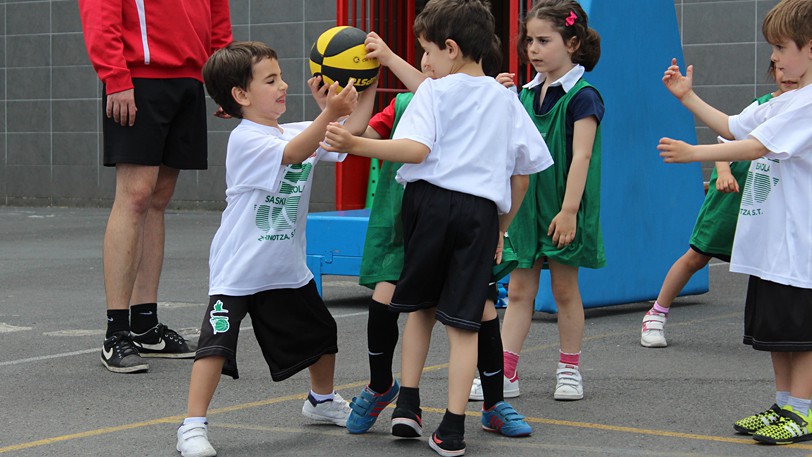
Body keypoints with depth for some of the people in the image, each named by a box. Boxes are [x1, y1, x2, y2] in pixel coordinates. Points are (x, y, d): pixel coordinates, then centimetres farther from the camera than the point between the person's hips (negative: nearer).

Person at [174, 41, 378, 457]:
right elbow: (291, 154, -32)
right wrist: (329, 113, -43)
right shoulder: (245, 141, -18)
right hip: (238, 268, -8)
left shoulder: (296, 132, 6)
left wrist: (367, 86, -8)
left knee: (320, 333, 22)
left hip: (286, 267, 8)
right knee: (217, 341, -19)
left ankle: (322, 400, 46)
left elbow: (348, 135, 4)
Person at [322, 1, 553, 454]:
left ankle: (408, 403, 16)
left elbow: (417, 149, -16)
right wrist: (501, 227, 26)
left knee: (421, 304, 20)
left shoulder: (435, 91, 1)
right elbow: (523, 171, 18)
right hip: (481, 211, 2)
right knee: (464, 322, 2)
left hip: (432, 200, -2)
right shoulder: (506, 99, 15)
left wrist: (354, 144, -20)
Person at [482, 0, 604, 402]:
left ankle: (569, 370, 17)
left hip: (561, 210, -6)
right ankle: (505, 373, 3)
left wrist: (569, 210, -21)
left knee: (564, 288, 5)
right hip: (526, 204, 6)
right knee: (519, 289, 4)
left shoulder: (582, 96, -10)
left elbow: (581, 156, -15)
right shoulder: (528, 95, 10)